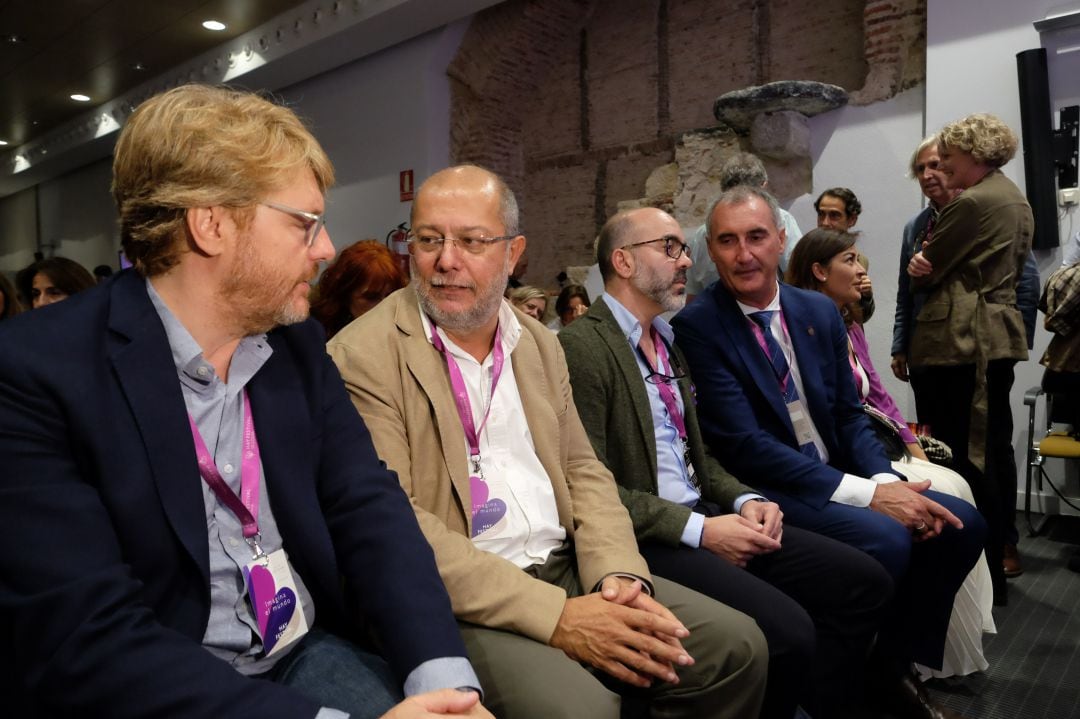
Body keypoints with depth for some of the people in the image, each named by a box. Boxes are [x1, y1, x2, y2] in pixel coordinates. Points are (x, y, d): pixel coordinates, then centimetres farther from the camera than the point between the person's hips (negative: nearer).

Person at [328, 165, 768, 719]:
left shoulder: (540, 345, 13)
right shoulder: (363, 355, -9)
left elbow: (584, 472, 12)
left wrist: (620, 575, -8)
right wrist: (553, 616, -21)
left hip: (569, 569, 7)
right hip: (458, 601, -6)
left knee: (737, 645, -2)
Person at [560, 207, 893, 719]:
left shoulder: (667, 340, 16)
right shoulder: (581, 346, -12)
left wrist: (744, 500, 1)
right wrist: (699, 530, -18)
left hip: (700, 518, 8)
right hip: (645, 538, -8)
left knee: (863, 581, -1)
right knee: (788, 630, -25)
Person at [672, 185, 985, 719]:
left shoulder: (820, 311, 7)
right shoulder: (697, 326, -15)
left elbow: (849, 415, 9)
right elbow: (745, 444, -21)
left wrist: (887, 480, -12)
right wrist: (865, 493, -23)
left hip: (836, 477, 7)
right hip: (762, 490, -7)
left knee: (961, 524, -4)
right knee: (886, 539, -26)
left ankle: (895, 663, 15)